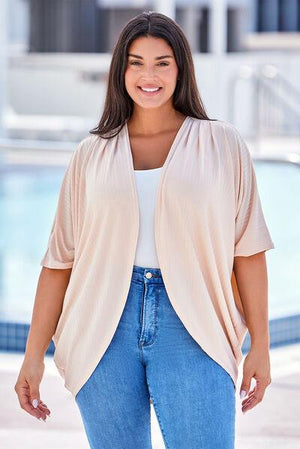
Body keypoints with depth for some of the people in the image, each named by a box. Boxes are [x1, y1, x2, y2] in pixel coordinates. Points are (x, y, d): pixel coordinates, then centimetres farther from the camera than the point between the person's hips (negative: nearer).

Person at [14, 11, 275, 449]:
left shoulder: (223, 145, 6)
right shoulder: (92, 155, 11)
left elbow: (247, 251, 6)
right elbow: (60, 259, 10)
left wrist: (260, 346, 2)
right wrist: (34, 355, 5)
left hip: (191, 330, -2)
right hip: (105, 328, 2)